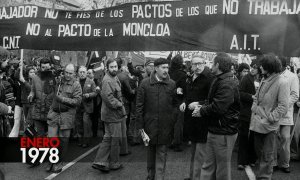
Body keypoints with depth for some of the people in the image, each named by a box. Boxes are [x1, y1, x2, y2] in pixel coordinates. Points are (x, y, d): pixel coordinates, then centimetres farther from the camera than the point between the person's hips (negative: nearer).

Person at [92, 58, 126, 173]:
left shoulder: (114, 78, 14)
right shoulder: (107, 80, -19)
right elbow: (108, 98, -27)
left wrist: (120, 104, 12)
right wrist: (120, 105, -16)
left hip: (109, 114, 10)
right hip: (112, 115, -10)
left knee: (108, 138, 15)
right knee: (115, 139, 4)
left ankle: (100, 162, 21)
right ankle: (114, 163, 20)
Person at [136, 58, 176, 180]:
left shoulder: (172, 84, -1)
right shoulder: (145, 83, -4)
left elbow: (175, 104, 3)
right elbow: (139, 105, -2)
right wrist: (140, 124, -5)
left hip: (165, 125, 0)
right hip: (150, 124, 0)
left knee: (161, 153, 7)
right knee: (151, 150, 17)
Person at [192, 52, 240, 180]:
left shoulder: (227, 84, -21)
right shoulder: (219, 81, 14)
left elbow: (218, 108, -27)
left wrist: (201, 111, -12)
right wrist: (202, 106, 2)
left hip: (224, 132, -10)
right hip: (214, 130, 10)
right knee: (208, 166, 17)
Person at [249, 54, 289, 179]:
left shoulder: (282, 83, -16)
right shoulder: (264, 80, 7)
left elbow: (283, 106, -18)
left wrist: (269, 118, -18)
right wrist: (254, 107, 3)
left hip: (269, 126, -7)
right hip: (257, 123, 7)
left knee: (267, 156, 7)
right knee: (259, 152, 21)